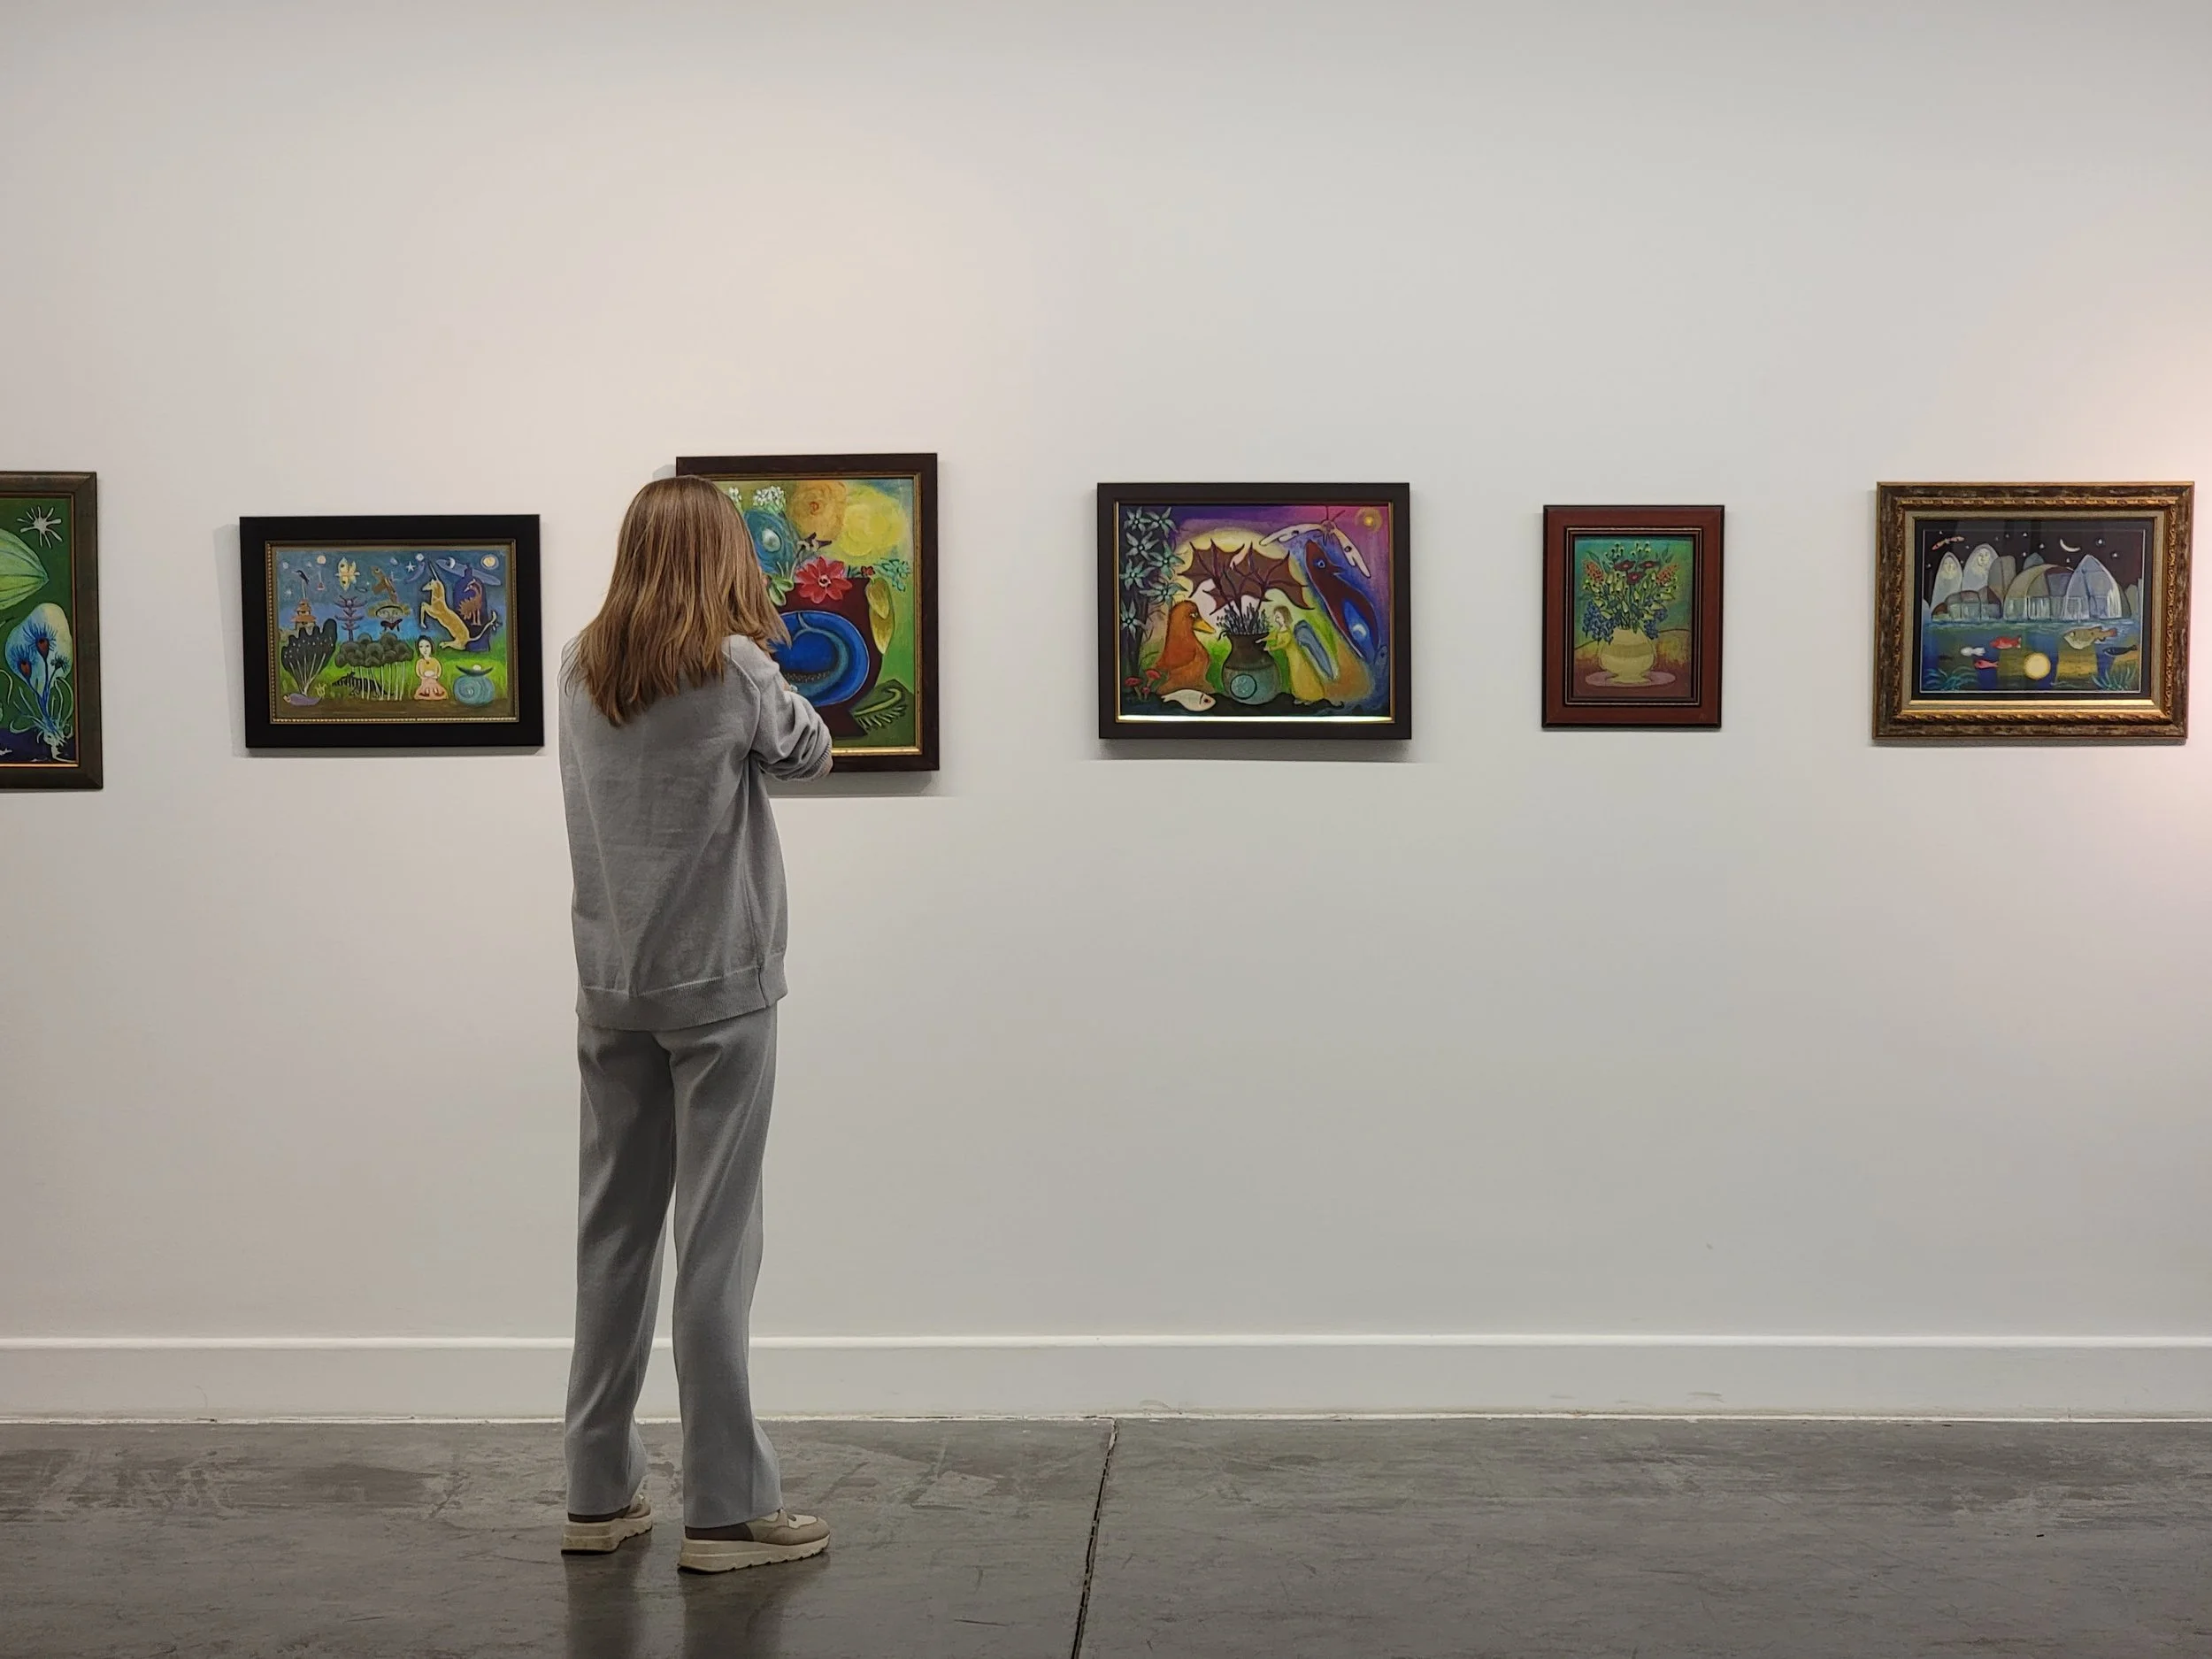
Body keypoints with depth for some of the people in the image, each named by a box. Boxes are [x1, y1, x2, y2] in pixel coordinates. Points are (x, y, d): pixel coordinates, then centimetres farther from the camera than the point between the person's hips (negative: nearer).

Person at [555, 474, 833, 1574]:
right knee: (714, 1243, -2)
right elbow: (807, 753, 4)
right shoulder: (734, 671, -10)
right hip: (718, 988, -5)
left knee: (612, 1233, 11)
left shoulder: (579, 670, 4)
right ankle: (725, 1509, 4)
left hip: (611, 989, 5)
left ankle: (600, 1494, 19)